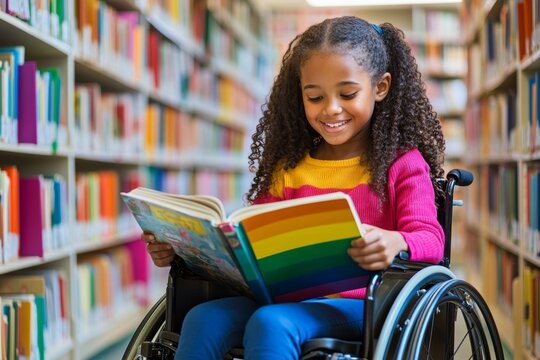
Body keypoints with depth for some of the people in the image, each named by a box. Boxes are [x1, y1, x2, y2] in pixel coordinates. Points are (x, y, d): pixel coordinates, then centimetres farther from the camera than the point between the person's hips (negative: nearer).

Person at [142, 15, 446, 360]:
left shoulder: (402, 163, 4)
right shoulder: (288, 169, 19)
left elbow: (430, 238, -8)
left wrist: (396, 242, -33)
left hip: (361, 304, -4)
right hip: (289, 299, 5)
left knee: (270, 324, -34)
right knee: (202, 319, -23)